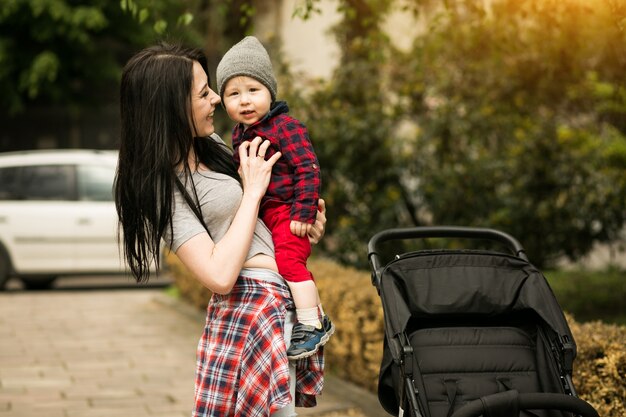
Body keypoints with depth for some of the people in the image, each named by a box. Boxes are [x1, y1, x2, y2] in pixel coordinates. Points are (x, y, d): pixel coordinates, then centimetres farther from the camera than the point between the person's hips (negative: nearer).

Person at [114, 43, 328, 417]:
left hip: (286, 301, 8)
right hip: (251, 306, -8)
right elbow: (219, 275, -21)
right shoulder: (163, 187, -14)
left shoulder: (211, 144, 10)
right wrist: (253, 191, -13)